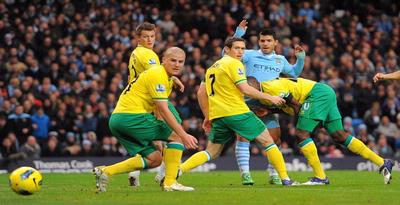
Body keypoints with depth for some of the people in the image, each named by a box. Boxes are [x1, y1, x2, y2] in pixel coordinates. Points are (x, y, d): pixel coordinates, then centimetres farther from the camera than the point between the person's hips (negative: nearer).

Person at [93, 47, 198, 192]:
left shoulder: (167, 77, 20)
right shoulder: (158, 75, -12)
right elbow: (163, 111, -17)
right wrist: (184, 135, -17)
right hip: (131, 116, -10)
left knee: (154, 159, 10)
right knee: (176, 136, -4)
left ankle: (106, 171, 3)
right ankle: (170, 183, -5)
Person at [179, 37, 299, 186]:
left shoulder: (213, 67, 19)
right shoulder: (234, 64, -5)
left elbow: (201, 93, 20)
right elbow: (245, 89, -13)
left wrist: (207, 117, 24)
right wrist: (270, 98, -5)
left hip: (217, 115, 7)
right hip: (236, 112, -7)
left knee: (211, 153, 14)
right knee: (268, 141, 2)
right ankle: (285, 178, -2)